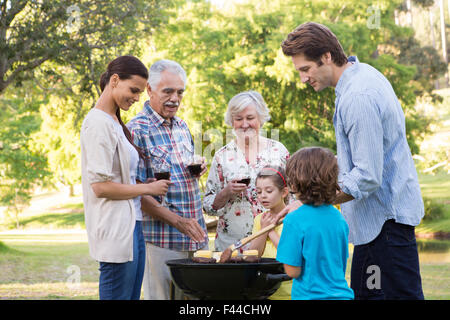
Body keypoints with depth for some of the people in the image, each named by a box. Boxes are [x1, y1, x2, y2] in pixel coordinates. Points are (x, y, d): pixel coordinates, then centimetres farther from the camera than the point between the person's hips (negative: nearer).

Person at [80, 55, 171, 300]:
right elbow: (100, 186, -17)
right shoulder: (99, 123, -13)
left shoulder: (115, 122, 16)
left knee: (132, 295, 11)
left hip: (131, 226, 10)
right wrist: (148, 188, -9)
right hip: (116, 231, -10)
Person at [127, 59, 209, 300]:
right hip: (161, 238, -7)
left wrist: (198, 169, 3)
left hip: (195, 234, 7)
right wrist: (177, 221, -21)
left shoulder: (182, 126, 15)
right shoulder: (136, 131, -10)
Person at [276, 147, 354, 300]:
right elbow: (342, 265, 13)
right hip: (342, 294, 6)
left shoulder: (295, 220, -16)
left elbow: (293, 271, -14)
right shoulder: (338, 217, 4)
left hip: (310, 295, -6)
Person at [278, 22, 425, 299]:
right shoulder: (363, 73, 8)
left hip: (387, 218, -11)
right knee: (363, 293, 15)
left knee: (403, 295, -5)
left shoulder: (358, 98, -25)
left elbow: (367, 177, -27)